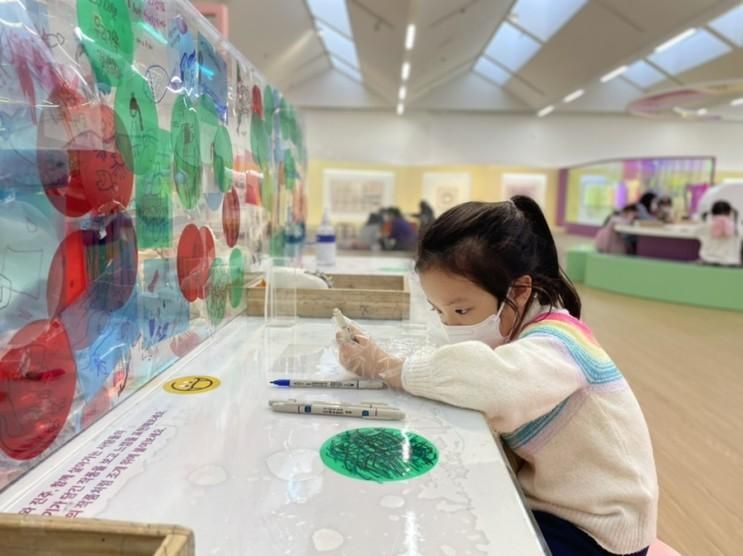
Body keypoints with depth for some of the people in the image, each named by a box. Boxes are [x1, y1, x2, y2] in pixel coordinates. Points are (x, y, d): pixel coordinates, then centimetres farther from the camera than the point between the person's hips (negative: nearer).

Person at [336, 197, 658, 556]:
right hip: (546, 500, 7)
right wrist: (380, 361, -31)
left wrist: (385, 367, -37)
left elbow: (494, 382, -50)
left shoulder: (556, 341, -28)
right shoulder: (512, 329, -2)